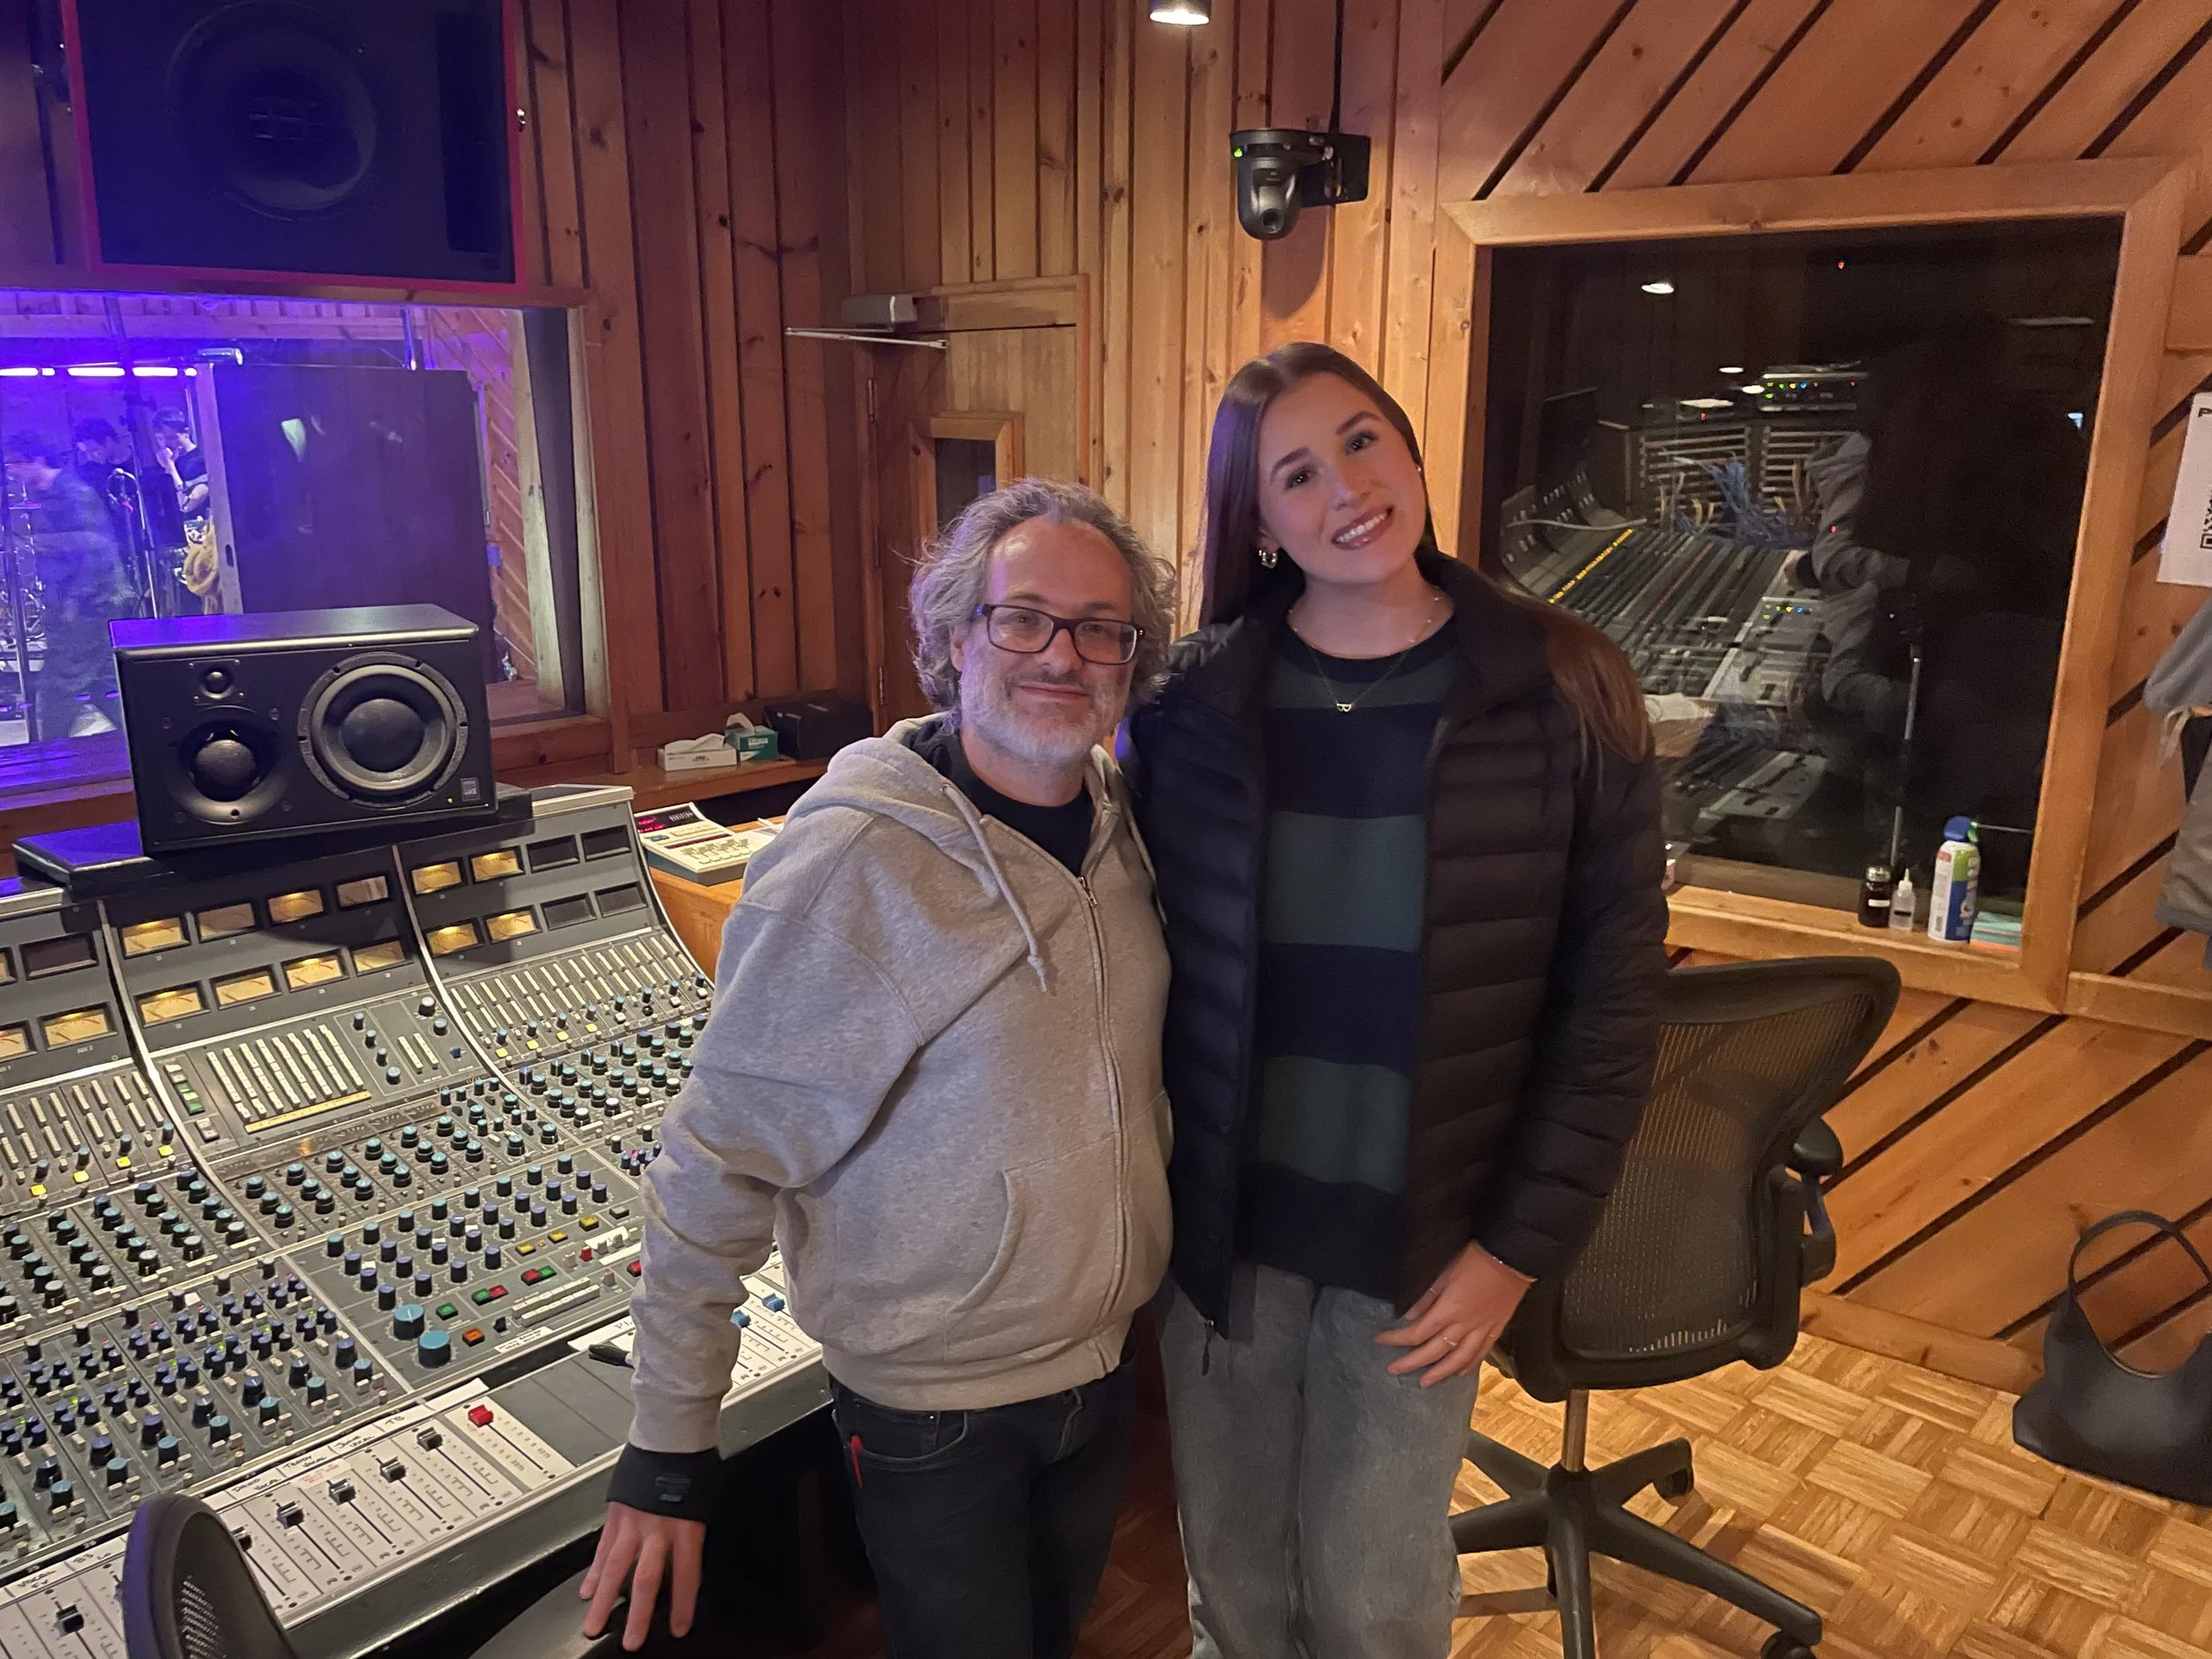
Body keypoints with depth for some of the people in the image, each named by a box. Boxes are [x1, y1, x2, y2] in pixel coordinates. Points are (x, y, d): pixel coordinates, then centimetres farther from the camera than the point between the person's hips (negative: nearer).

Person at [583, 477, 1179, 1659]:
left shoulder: (1125, 828, -5)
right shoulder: (848, 864, -24)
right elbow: (719, 1166, -20)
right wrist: (667, 1454, -15)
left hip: (1103, 1370, 6)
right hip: (933, 1415, -6)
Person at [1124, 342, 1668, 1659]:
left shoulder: (1563, 696, -10)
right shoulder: (1188, 697, -7)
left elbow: (1612, 998, -6)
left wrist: (1522, 1244, -8)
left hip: (1424, 1243, -1)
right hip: (1218, 1223, 2)